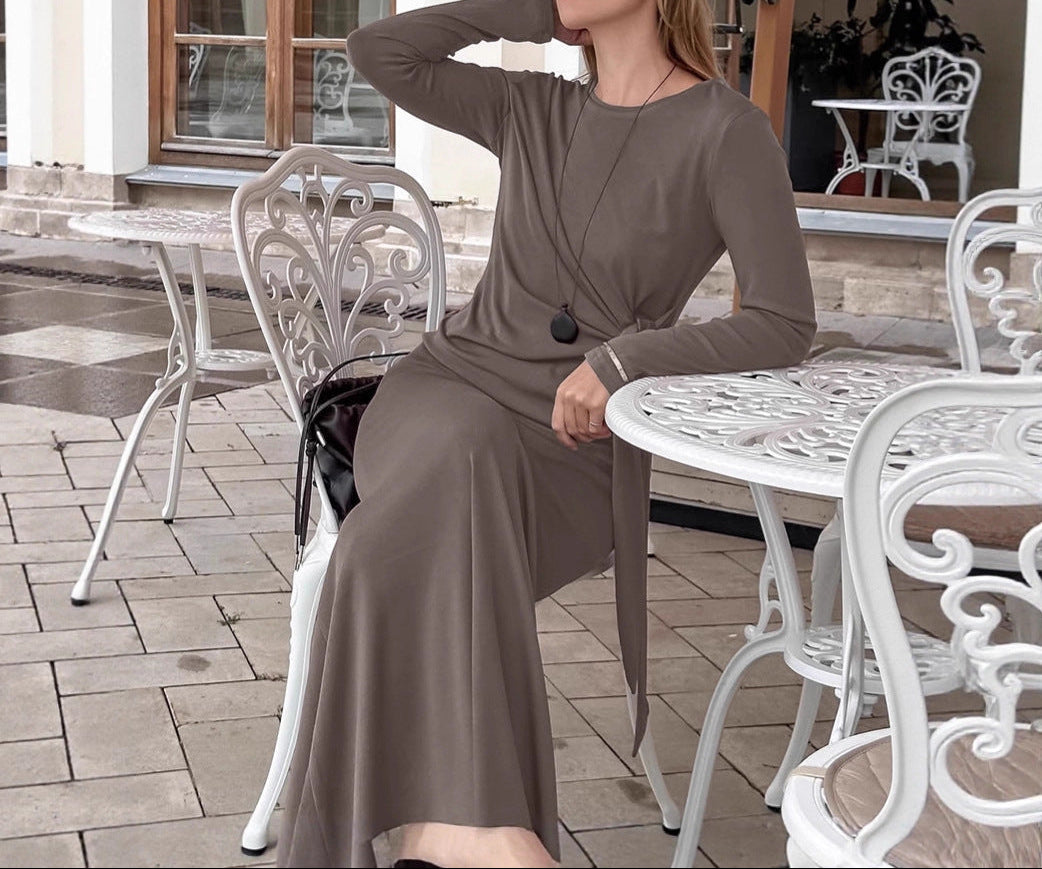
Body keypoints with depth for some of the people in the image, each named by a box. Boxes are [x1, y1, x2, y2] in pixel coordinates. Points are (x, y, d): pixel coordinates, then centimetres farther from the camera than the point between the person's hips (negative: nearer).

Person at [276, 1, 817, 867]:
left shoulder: (727, 131, -3)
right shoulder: (531, 107, 14)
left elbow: (785, 325, -10)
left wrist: (623, 358, -18)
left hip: (574, 441, -3)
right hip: (450, 384, 3)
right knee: (463, 459, -34)